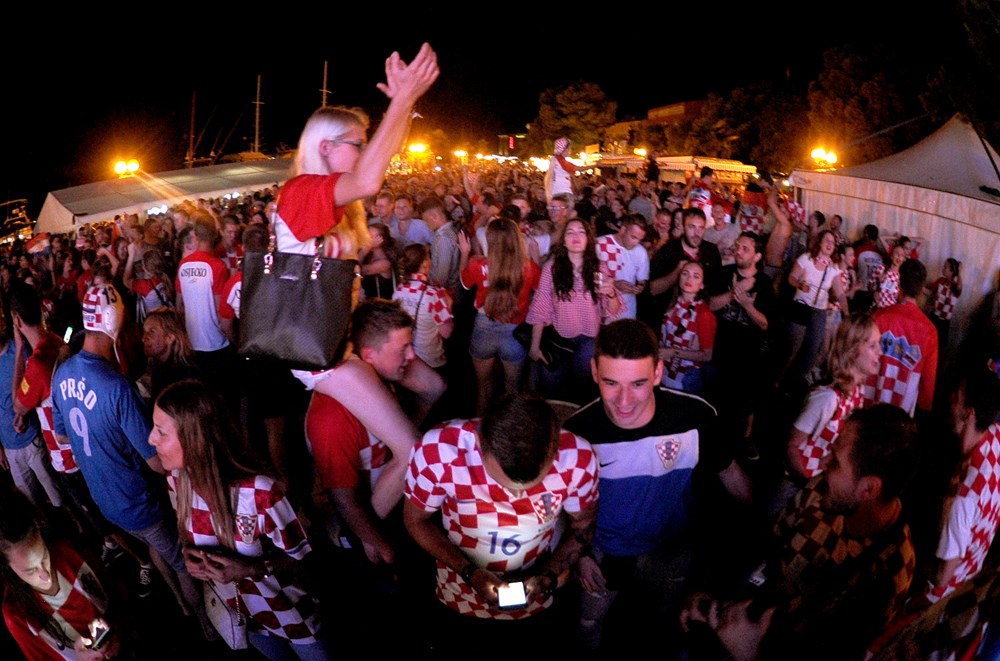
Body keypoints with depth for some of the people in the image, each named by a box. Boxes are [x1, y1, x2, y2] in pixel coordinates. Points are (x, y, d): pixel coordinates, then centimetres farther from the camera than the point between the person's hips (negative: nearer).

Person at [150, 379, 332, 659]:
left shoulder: (259, 492, -37)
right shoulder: (176, 480, -17)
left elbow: (300, 555, -22)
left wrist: (252, 569, -36)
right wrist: (189, 555, -16)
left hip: (289, 611, -5)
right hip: (240, 611, 5)